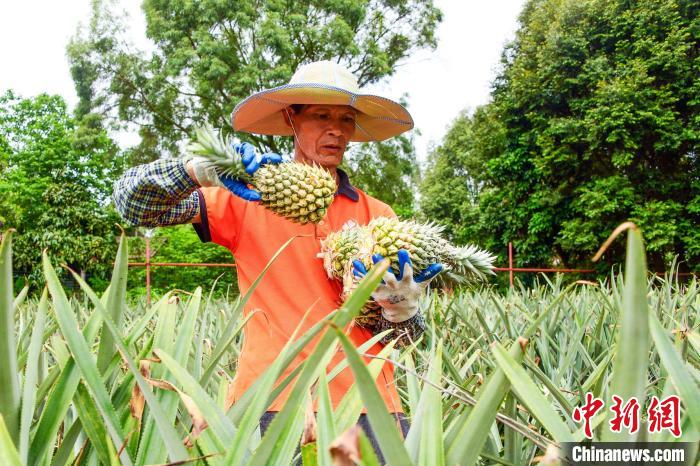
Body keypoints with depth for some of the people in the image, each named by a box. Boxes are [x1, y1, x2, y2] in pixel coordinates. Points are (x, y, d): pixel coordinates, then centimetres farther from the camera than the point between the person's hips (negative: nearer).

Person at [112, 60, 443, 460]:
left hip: (366, 400, 2)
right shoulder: (248, 199, 4)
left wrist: (403, 310, -15)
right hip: (271, 399, -2)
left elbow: (402, 335, 10)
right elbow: (131, 200, 1)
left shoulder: (377, 215, 9)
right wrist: (201, 169, -17)